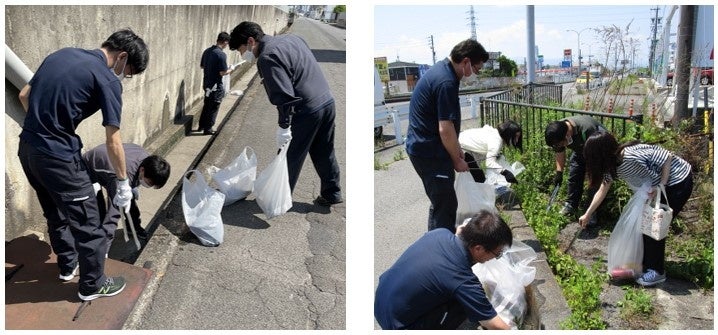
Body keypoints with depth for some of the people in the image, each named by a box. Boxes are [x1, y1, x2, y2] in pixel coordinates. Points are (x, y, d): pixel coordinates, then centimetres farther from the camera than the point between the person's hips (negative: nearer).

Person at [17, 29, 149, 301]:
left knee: (56, 214, 26)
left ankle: (68, 265, 44)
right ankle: (92, 285, 22)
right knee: (87, 223, 8)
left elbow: (24, 96, 16)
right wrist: (123, 183, -1)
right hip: (58, 156, -8)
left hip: (27, 148, 9)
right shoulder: (107, 80, -14)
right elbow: (112, 141, -11)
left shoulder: (62, 54, 9)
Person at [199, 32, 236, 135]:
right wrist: (231, 69, -4)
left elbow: (202, 66, 14)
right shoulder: (221, 54, -22)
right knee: (213, 108, 5)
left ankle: (202, 126, 31)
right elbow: (223, 72, -22)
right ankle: (208, 129, 12)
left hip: (207, 83, 8)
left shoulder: (207, 51, 3)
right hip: (216, 86, -8)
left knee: (206, 105, 22)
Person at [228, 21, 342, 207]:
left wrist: (283, 125, -18)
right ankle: (332, 194, 29)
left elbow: (284, 95, -23)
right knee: (324, 153, 20)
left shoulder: (267, 58, -16)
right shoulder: (291, 38, 11)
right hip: (327, 101, 9)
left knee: (290, 158, 8)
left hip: (306, 112, -8)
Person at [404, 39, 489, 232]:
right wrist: (457, 160, -9)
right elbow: (445, 129, -22)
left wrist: (456, 149, 19)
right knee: (446, 206, -4)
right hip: (430, 153, -11)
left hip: (423, 148, 11)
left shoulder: (441, 70, 11)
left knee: (440, 203, 20)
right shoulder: (446, 82, -21)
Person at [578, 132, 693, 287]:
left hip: (678, 182, -8)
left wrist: (660, 186, -28)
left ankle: (657, 272, 10)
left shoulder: (632, 156, -33)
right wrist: (587, 215, 14)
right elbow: (602, 191, 8)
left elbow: (668, 157, -24)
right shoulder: (611, 164, -5)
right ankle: (647, 261, 29)